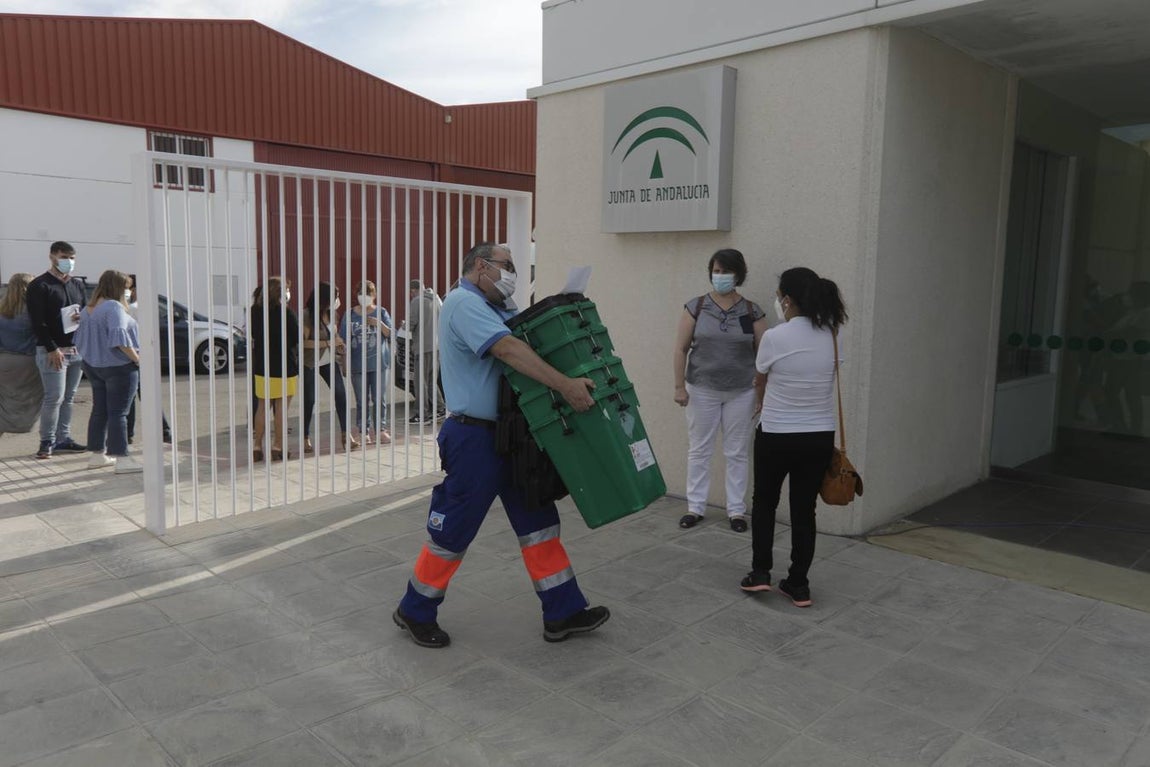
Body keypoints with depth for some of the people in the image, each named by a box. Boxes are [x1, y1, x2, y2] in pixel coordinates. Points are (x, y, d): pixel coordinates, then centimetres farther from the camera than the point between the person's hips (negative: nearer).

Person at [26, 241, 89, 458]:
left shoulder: (77, 284, 16)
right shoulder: (39, 285, -5)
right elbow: (38, 321, -11)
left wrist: (83, 316, -4)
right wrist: (52, 348, -17)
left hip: (76, 349, 6)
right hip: (52, 350, -6)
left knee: (68, 397, 9)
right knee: (55, 397, -7)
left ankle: (63, 438, 17)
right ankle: (47, 442, 3)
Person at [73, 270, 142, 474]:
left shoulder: (87, 310, 12)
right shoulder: (113, 307, -16)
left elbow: (80, 340, 18)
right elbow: (118, 337, -27)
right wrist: (136, 357, -18)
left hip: (93, 366, 9)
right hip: (118, 367, -9)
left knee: (99, 411, 14)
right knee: (118, 413, -7)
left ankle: (97, 455, 22)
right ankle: (122, 459, -6)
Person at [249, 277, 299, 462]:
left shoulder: (255, 311, 3)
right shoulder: (285, 312, -14)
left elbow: (252, 334, 14)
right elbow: (296, 337, -9)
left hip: (261, 366, 5)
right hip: (284, 366, -5)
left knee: (262, 407, 14)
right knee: (281, 409, 3)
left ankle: (256, 446, 13)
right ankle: (277, 447, 7)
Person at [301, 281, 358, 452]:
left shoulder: (331, 313, 4)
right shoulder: (307, 315, -15)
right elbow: (303, 342, -19)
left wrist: (337, 342, -1)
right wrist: (327, 343, -22)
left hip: (330, 360, 5)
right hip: (310, 363, -5)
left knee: (341, 393, -6)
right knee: (309, 400, 3)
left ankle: (345, 434, 0)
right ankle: (306, 438, 18)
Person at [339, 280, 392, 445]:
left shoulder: (381, 312, 6)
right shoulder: (350, 314, 7)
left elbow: (391, 335, 2)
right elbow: (343, 339, 7)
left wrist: (380, 325, -15)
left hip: (379, 363, 0)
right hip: (358, 364, 1)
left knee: (380, 399, 0)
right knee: (362, 401, 3)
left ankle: (381, 429, 9)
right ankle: (365, 431, 10)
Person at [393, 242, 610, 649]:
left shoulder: (501, 308, 15)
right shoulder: (464, 302, -15)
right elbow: (509, 350, -29)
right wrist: (565, 385, -35)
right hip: (474, 437, -9)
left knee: (537, 520, 11)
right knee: (453, 529, 3)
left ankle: (562, 613, 20)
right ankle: (415, 611, 24)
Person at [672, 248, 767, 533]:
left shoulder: (752, 312, -2)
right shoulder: (695, 307, -3)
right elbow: (681, 349, -1)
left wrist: (763, 393, -2)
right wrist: (679, 386, -5)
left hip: (741, 393, 0)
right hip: (702, 391, 0)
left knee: (736, 453, 8)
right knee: (699, 450, 7)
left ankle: (736, 510, 19)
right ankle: (695, 507, 19)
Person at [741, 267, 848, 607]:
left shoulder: (774, 337, -17)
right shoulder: (831, 335, -5)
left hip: (776, 436, -3)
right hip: (820, 437, 3)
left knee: (764, 502, 19)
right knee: (804, 510, 13)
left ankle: (760, 572, 21)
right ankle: (798, 585, 19)